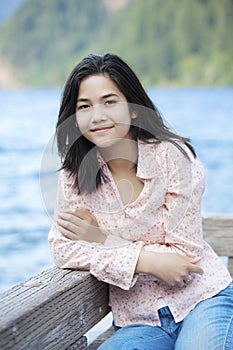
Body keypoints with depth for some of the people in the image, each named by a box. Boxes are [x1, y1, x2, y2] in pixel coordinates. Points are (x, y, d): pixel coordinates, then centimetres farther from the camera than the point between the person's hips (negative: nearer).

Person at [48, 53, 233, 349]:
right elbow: (62, 250, -7)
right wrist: (144, 260, -18)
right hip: (138, 323, 2)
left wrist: (103, 239, -11)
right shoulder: (75, 174, -1)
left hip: (202, 301, -2)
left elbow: (185, 255, -11)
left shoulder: (172, 156, -10)